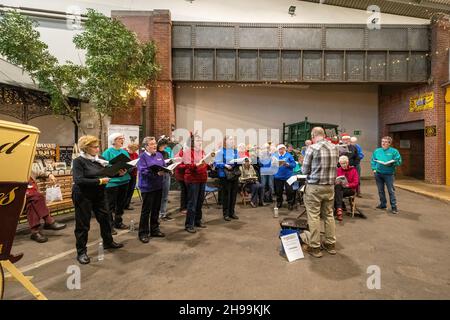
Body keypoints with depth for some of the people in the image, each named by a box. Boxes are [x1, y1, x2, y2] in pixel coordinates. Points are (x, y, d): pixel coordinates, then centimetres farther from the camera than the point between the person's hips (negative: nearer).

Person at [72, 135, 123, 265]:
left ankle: (108, 242, 34)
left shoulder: (98, 159, 5)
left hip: (99, 195, 7)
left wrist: (118, 173, -11)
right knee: (83, 224, 4)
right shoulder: (79, 161, -14)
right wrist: (99, 181, -26)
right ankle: (81, 252, 19)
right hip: (83, 196, -6)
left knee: (105, 218, 15)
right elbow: (79, 180, -25)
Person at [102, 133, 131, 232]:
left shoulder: (124, 152, 10)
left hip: (124, 180, 7)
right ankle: (109, 225, 13)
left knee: (121, 203, 17)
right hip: (112, 181, -7)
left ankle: (118, 222, 32)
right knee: (111, 205, 2)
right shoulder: (108, 152, -9)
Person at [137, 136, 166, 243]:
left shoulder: (159, 155, 10)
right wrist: (157, 173, -26)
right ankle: (143, 233, 15)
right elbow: (143, 171, -19)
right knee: (146, 210, 2)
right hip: (147, 187, -6)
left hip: (158, 186, 6)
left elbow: (164, 167, 12)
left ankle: (154, 229, 29)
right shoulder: (142, 156, -9)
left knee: (156, 209, 15)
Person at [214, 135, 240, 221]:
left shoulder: (236, 151, 8)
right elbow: (216, 163, -11)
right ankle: (226, 214, 14)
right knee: (226, 194, 1)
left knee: (234, 193, 11)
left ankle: (232, 212, 25)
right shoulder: (221, 151, -7)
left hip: (235, 175, 5)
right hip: (225, 175, -5)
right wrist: (225, 165, -22)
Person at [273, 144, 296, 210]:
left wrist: (288, 164, -22)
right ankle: (279, 202, 28)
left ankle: (290, 203, 12)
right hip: (278, 176, 3)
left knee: (289, 190, -2)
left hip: (287, 176, -3)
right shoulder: (275, 156, 7)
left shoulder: (289, 155, -1)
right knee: (278, 191, 11)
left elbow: (294, 164, -6)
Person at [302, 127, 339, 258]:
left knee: (314, 216, 3)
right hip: (330, 186, 6)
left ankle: (315, 247, 10)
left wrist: (310, 170, 14)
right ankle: (330, 244, 27)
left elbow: (305, 170, -8)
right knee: (329, 215, 16)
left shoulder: (312, 148, -12)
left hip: (315, 186, -6)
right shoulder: (335, 148, 4)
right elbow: (333, 167, 12)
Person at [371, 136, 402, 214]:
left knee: (391, 190, -4)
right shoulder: (377, 151, 10)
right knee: (380, 190, 12)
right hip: (378, 173, 4)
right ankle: (383, 204, 24)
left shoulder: (394, 151, -2)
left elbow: (399, 161, -5)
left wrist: (391, 163, -21)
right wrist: (374, 169, 3)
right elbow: (373, 161, 15)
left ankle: (394, 207, 3)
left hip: (388, 174, -4)